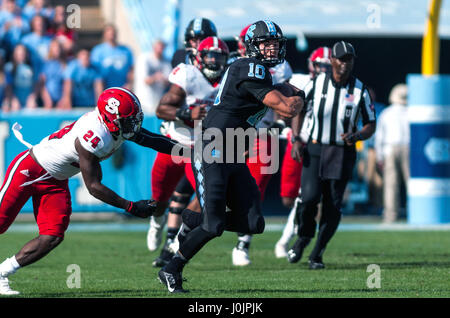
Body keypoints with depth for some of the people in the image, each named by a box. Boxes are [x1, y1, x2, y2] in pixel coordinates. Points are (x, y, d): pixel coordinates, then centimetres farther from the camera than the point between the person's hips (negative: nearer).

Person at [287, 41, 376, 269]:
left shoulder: (359, 90, 0)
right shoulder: (317, 83, 0)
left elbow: (370, 125, 6)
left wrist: (356, 136, -16)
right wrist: (296, 139, 2)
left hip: (342, 154, 1)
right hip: (315, 149, -1)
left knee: (333, 206, -2)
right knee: (310, 197, -15)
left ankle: (317, 254, 11)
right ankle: (303, 238, 13)